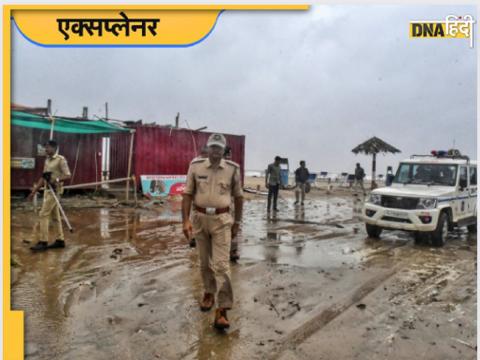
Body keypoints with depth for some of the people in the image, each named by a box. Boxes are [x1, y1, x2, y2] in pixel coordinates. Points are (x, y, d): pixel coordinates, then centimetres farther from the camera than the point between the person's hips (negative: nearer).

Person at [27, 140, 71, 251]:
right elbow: (43, 178, 18)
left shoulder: (61, 160, -10)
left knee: (43, 215, -10)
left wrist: (57, 180, -32)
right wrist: (34, 191, 16)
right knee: (55, 216, 10)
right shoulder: (47, 160, 15)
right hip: (47, 190, 8)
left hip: (55, 190, -8)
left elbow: (68, 175, -16)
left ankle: (43, 242, -6)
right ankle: (60, 240, 16)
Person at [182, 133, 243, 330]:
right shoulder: (195, 166, -3)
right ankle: (209, 292, 39)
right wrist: (186, 220, -9)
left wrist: (237, 223, 7)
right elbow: (188, 194, -1)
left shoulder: (233, 169, -4)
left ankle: (222, 310, -4)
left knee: (221, 265, -8)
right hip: (200, 218, 2)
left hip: (222, 219, -2)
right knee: (204, 262, 16)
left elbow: (238, 197, 5)